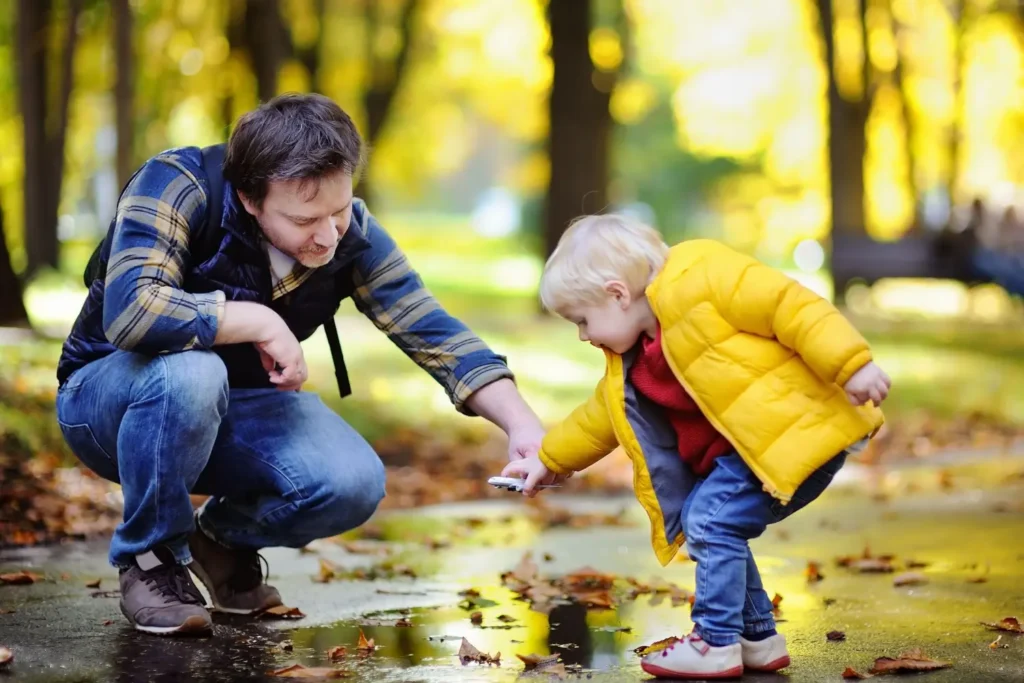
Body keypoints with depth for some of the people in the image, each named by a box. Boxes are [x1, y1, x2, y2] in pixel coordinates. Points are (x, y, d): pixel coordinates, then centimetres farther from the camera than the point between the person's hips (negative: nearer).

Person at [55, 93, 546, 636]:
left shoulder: (351, 235, -13)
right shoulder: (178, 186, -27)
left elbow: (436, 334, -13)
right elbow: (128, 311, -41)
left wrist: (522, 423, -26)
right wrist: (261, 321, -33)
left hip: (233, 409, 4)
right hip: (112, 399, -4)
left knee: (354, 484, -23)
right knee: (190, 372, -39)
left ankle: (226, 536, 9)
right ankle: (151, 559, -13)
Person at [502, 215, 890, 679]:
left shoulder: (699, 278, -17)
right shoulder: (631, 361, 12)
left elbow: (790, 306, -21)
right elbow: (600, 416, 27)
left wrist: (851, 367, -26)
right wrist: (549, 459, 30)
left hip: (802, 427, -10)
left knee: (711, 519, -14)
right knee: (703, 523, 10)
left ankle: (716, 644, -5)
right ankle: (757, 638, 19)